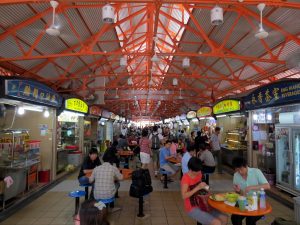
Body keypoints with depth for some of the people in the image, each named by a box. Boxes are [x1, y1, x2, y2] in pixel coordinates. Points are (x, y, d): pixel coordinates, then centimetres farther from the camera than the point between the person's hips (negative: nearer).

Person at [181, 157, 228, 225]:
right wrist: (198, 187, -31)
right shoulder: (185, 178, -23)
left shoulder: (199, 174, 0)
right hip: (192, 208, -8)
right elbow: (184, 196, -29)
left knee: (224, 218, 3)